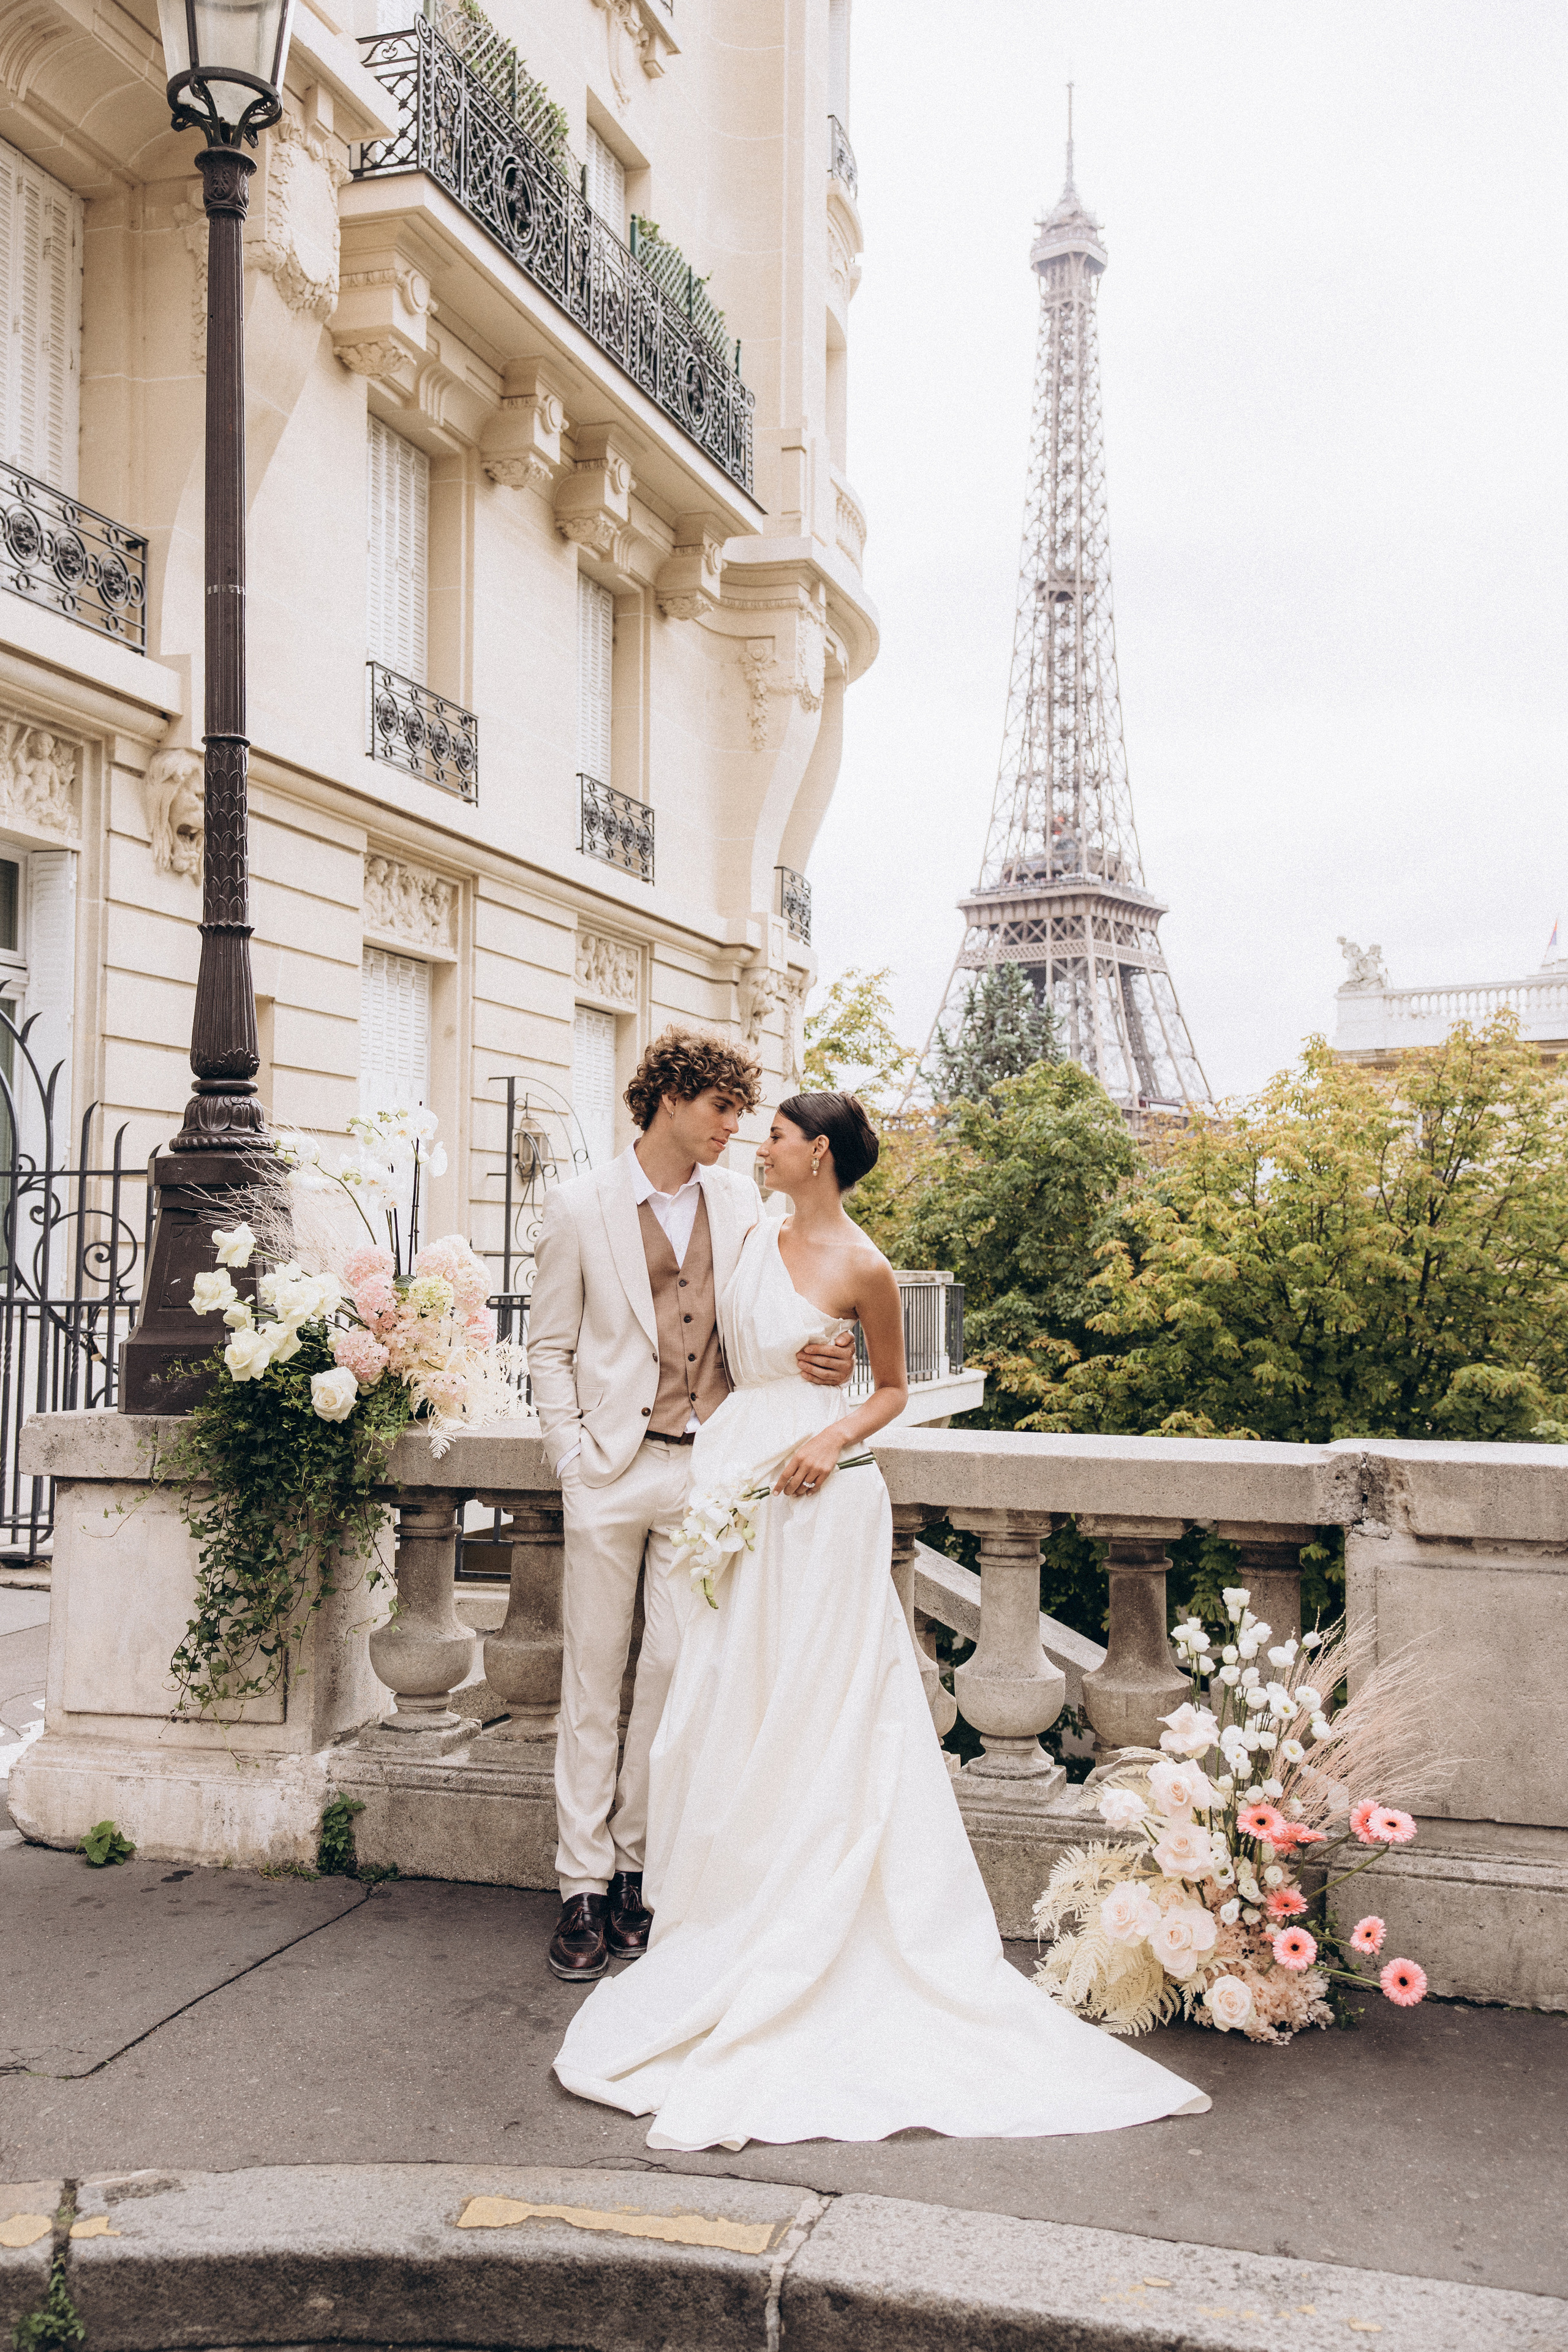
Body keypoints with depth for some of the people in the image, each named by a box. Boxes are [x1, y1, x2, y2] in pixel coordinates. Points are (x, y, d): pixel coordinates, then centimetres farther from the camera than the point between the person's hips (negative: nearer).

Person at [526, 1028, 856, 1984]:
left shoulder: (741, 1201, 7)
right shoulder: (581, 1207, -1)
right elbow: (551, 1347, 3)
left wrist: (824, 1359, -8)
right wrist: (577, 1457, -6)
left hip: (704, 1471, 2)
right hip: (614, 1468, -2)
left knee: (675, 1669, 5)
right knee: (595, 1677, 4)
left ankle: (634, 1859, 21)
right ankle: (584, 1884, 13)